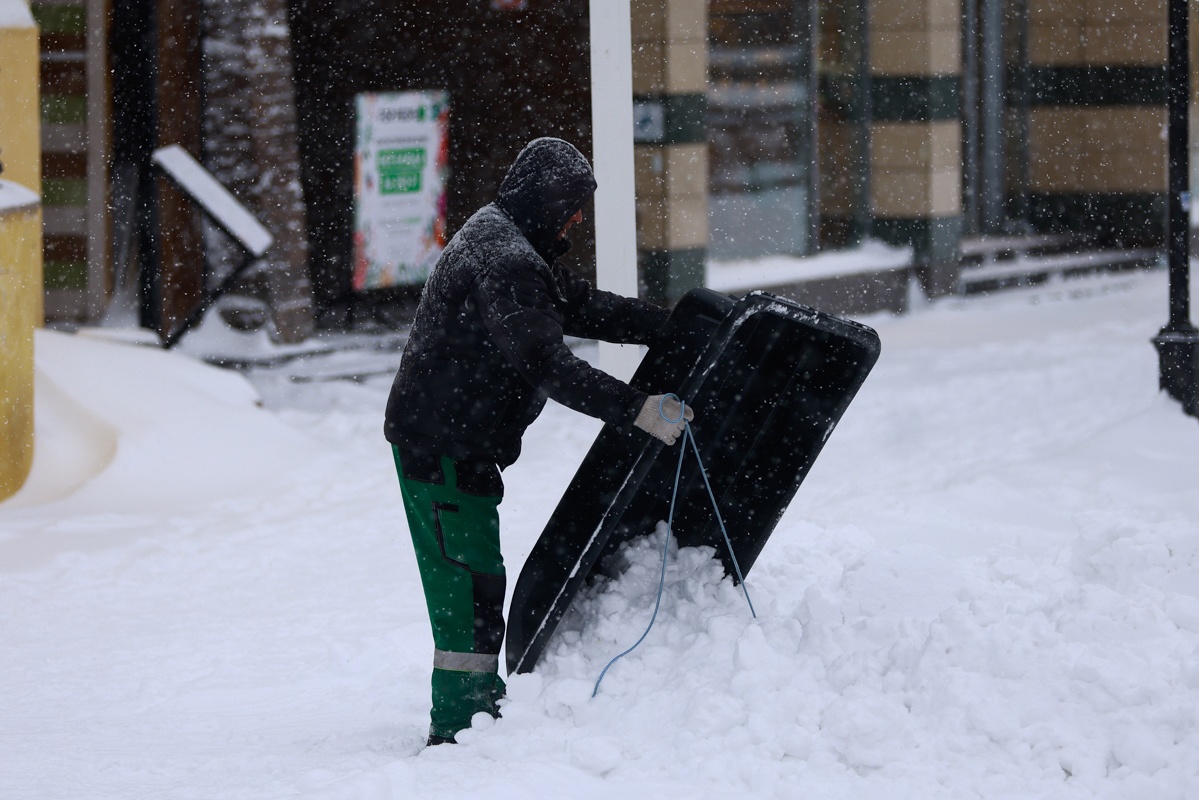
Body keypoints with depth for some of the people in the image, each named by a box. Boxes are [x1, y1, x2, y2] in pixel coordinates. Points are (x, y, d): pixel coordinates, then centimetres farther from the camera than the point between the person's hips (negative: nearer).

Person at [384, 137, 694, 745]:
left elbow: (584, 306, 18)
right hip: (441, 445, -11)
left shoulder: (502, 243, 14)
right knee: (471, 580, -9)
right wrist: (637, 410, -35)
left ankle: (480, 704, 32)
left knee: (473, 578, 20)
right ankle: (457, 727, -7)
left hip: (456, 443, 11)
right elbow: (548, 364, -32)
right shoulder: (503, 264, -23)